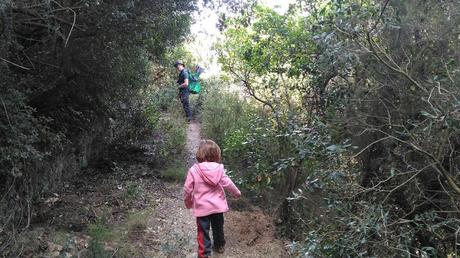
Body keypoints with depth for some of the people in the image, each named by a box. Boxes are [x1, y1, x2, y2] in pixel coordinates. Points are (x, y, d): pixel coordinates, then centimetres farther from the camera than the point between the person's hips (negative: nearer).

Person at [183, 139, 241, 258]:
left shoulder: (194, 170, -13)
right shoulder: (219, 169, -8)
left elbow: (188, 189, -8)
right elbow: (227, 183, -1)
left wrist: (188, 202, 9)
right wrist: (237, 193, 17)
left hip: (202, 207, -3)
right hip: (218, 206, 3)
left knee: (203, 232, 5)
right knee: (218, 227, 23)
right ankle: (219, 246, 43)